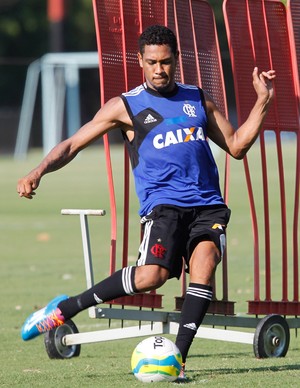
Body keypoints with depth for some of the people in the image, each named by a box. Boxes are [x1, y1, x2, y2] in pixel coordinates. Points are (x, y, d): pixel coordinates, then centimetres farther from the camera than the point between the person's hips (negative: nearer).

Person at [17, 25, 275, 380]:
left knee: (204, 263, -26)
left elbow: (237, 146, 22)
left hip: (208, 206, 4)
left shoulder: (198, 99, 19)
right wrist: (40, 171, -12)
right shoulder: (125, 106, 7)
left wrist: (263, 101, 12)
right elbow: (72, 145, 6)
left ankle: (178, 356, -21)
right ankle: (64, 309, -8)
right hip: (163, 204, -3)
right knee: (152, 275, -26)